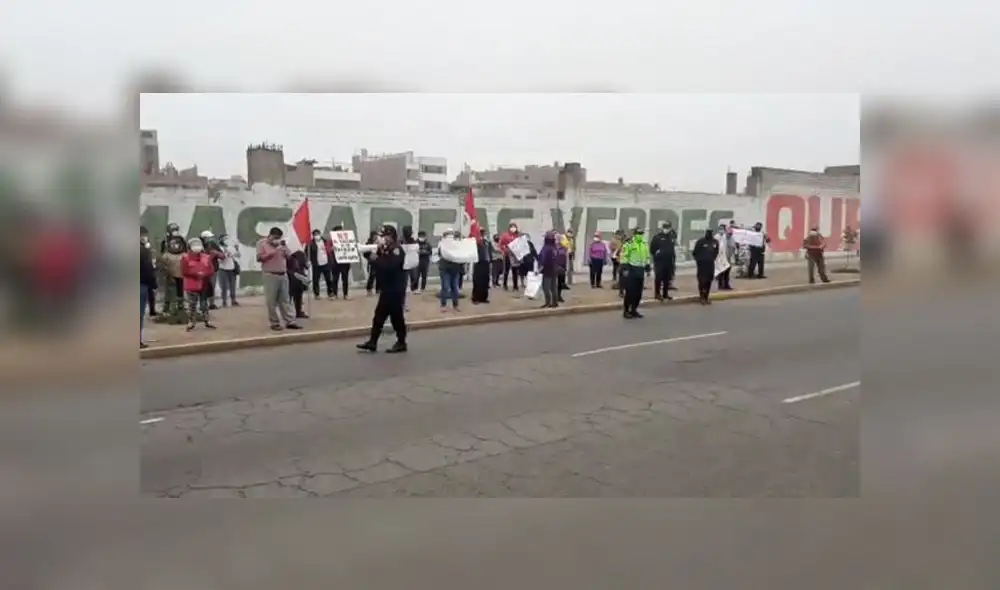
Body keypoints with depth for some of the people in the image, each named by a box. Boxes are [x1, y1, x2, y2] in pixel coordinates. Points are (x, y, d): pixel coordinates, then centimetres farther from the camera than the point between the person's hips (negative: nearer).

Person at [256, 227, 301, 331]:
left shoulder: (281, 244, 14)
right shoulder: (262, 243, 1)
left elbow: (290, 256, 10)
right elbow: (259, 258, -11)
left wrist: (284, 247, -6)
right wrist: (273, 252, -13)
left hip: (283, 275, 5)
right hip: (270, 275, -4)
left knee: (285, 299, 6)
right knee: (271, 301, -2)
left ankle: (290, 322, 7)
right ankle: (274, 323, 5)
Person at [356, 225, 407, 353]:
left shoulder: (397, 250, -13)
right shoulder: (386, 250, 15)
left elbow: (388, 266, -27)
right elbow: (379, 266, 12)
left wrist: (376, 259, -17)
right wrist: (377, 252, -2)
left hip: (396, 290, -9)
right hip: (387, 289, 9)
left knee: (396, 316, -2)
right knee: (379, 315, 8)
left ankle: (401, 343, 9)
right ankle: (372, 341, 12)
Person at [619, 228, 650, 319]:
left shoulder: (645, 245, 15)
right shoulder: (628, 244, -8)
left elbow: (647, 257, 21)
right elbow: (624, 257, -13)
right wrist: (625, 268, -19)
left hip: (640, 271, 7)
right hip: (631, 270, -7)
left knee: (638, 292, 9)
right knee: (630, 292, -6)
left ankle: (634, 310, 20)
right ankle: (626, 311, 3)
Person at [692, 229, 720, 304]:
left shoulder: (715, 242, 7)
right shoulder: (700, 241, -8)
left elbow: (716, 252, 22)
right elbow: (694, 252, -2)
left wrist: (713, 259, 15)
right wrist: (698, 260, 1)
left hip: (711, 264, 5)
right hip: (702, 264, -5)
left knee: (709, 280, 6)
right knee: (702, 280, -10)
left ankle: (706, 297, 15)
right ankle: (701, 297, -2)